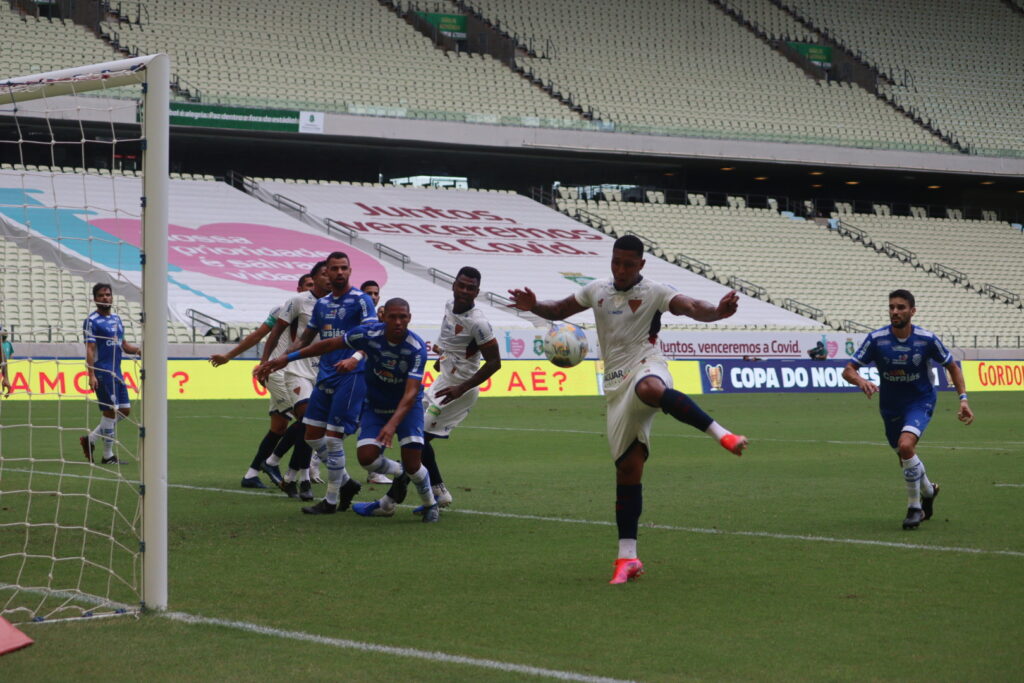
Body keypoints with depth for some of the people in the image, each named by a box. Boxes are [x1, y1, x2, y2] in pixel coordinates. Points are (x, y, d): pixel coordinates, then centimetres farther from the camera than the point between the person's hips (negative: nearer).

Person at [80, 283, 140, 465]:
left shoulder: (116, 319, 15)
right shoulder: (92, 321, -7)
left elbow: (123, 345, 21)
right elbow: (90, 349, -13)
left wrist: (139, 350, 2)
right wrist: (91, 375, -20)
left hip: (116, 372, 8)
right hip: (102, 373, -8)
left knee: (125, 410, 7)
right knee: (111, 411, -7)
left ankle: (90, 439, 18)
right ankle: (108, 455, 5)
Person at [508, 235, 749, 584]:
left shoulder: (654, 292, -2)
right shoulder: (597, 290, 12)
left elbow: (691, 307, -17)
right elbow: (558, 310, 24)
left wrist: (717, 311, -40)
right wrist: (533, 306, 1)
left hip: (646, 367, -4)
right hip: (617, 383, 4)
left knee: (649, 389, -45)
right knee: (628, 467, 0)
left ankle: (721, 433, -41)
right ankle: (627, 558, 3)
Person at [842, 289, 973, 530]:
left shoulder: (926, 339, -17)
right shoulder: (876, 339, -16)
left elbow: (952, 367, -1)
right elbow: (848, 370, -16)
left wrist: (963, 398, -11)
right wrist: (861, 381, -39)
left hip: (920, 401, -3)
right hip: (890, 405, 3)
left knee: (906, 445, -28)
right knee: (906, 457, 14)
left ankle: (915, 507, -10)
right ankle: (928, 490, 48)